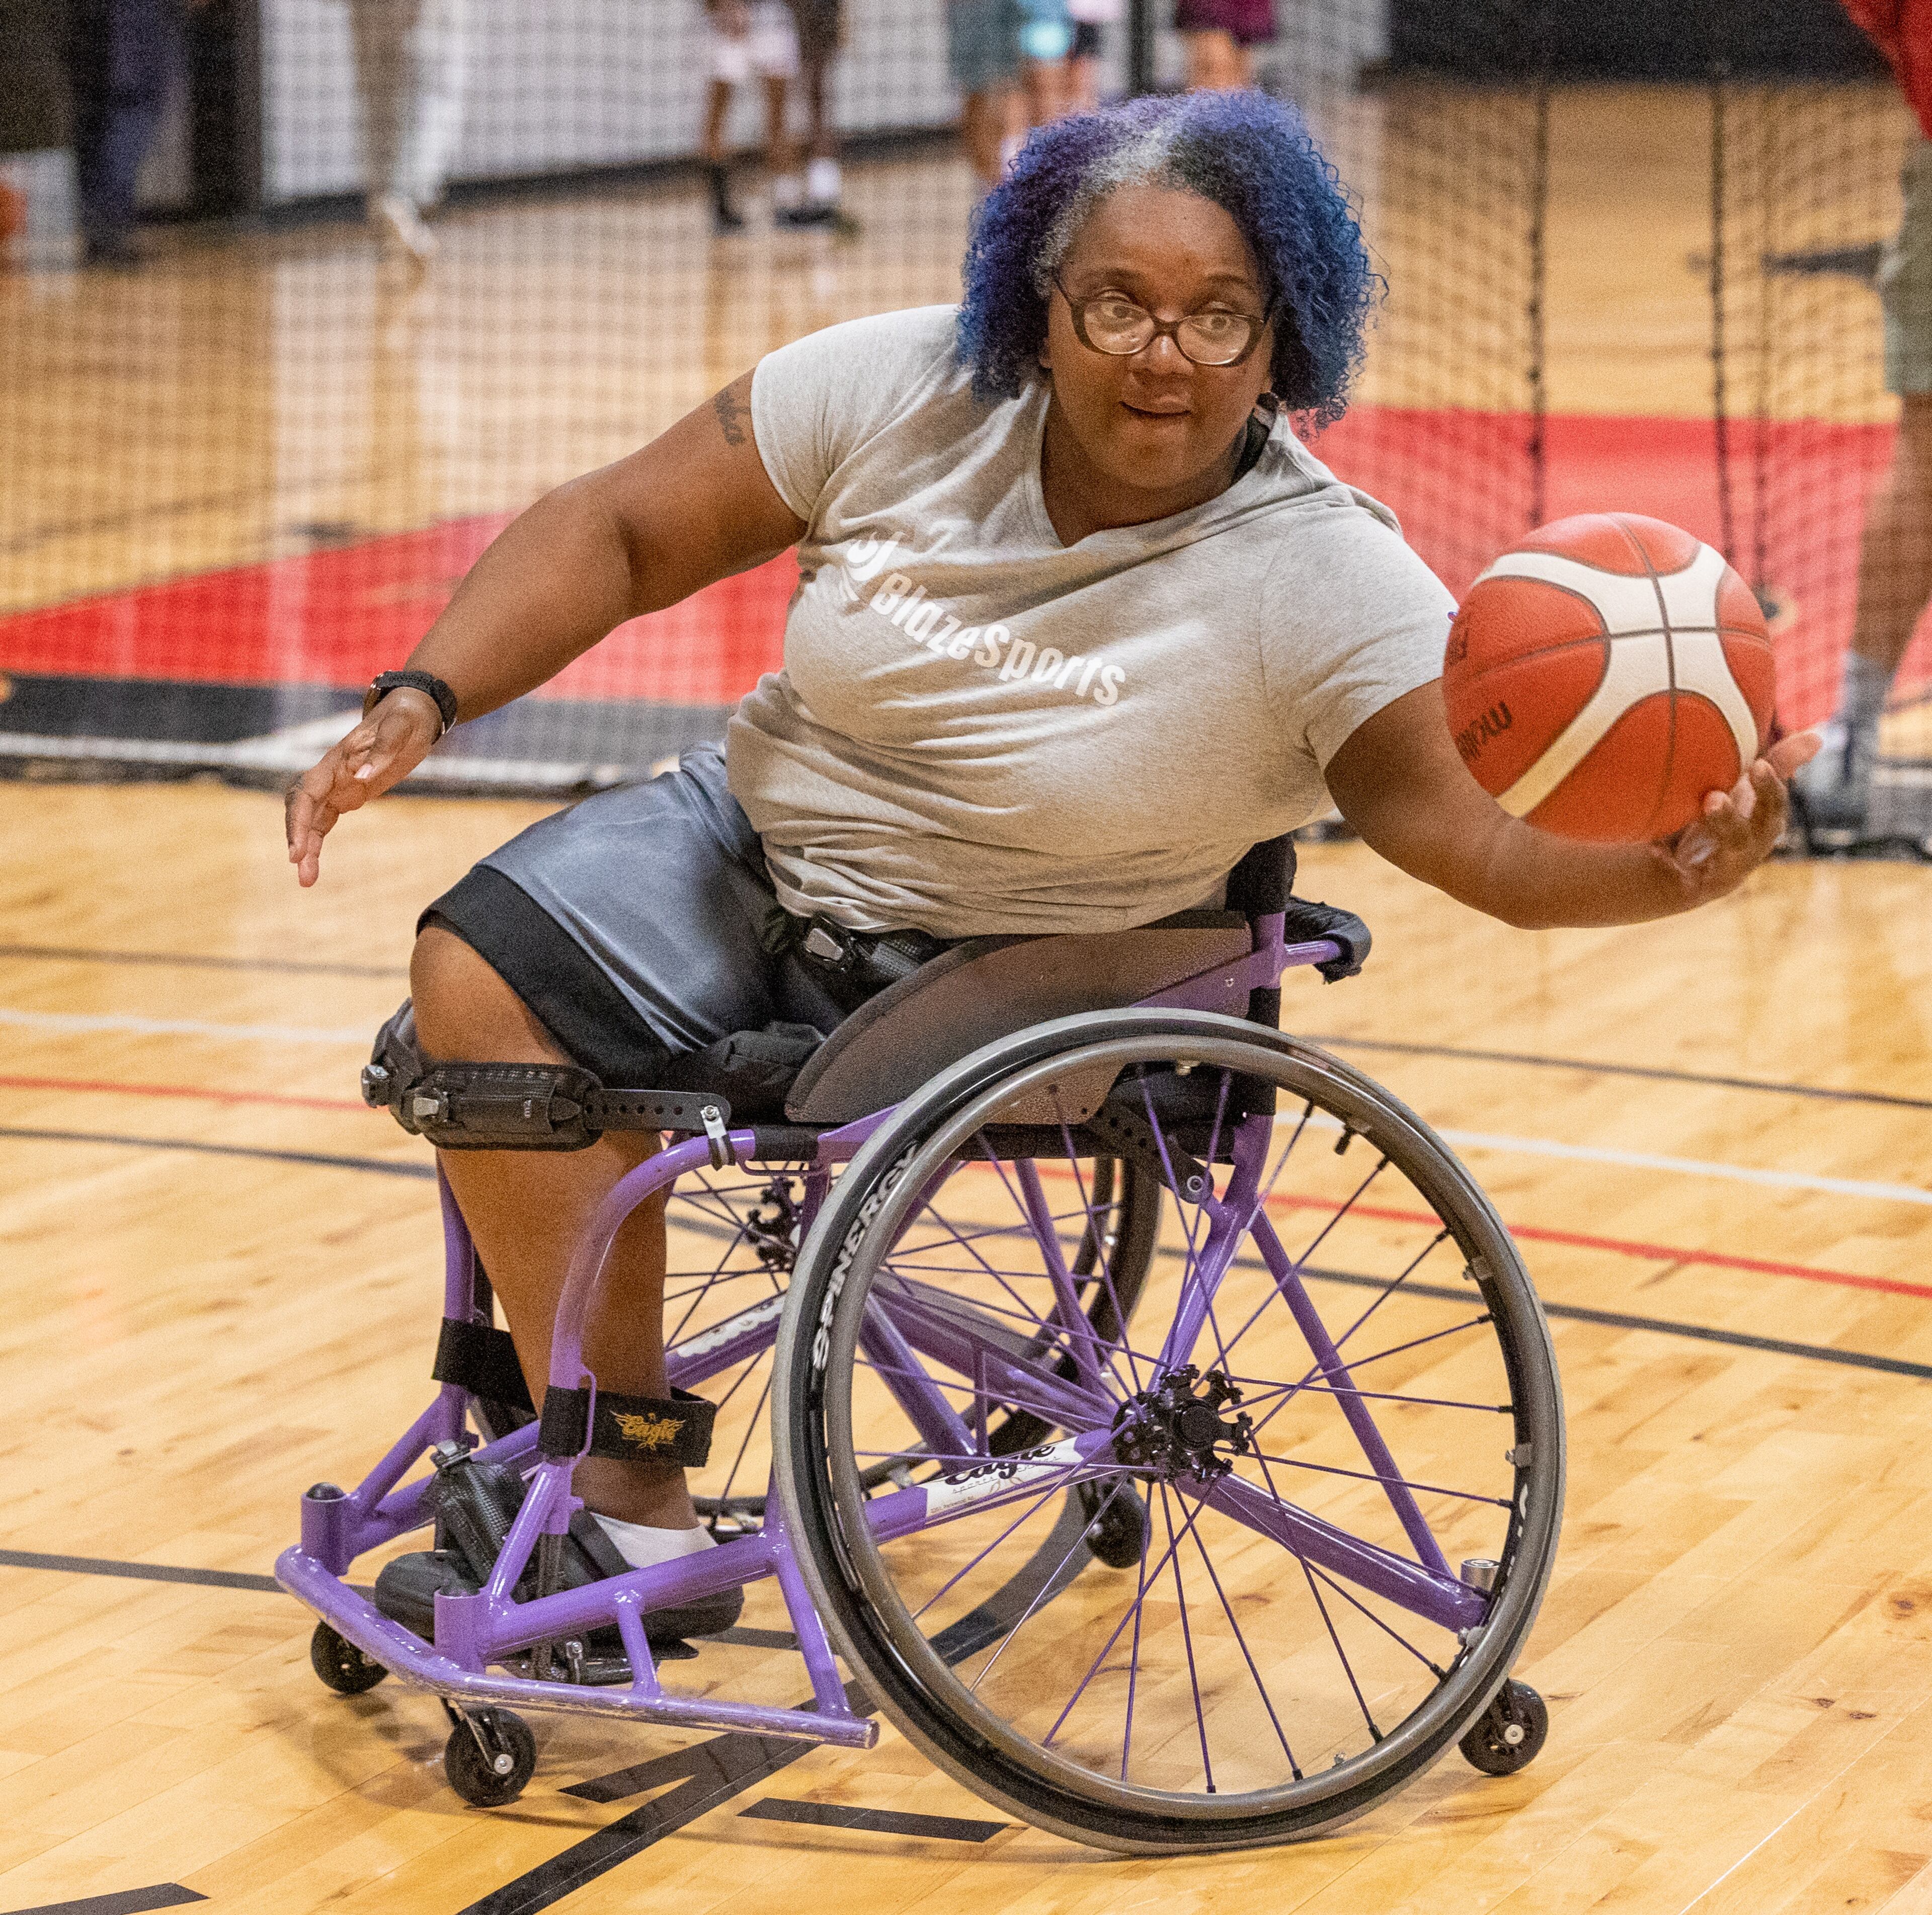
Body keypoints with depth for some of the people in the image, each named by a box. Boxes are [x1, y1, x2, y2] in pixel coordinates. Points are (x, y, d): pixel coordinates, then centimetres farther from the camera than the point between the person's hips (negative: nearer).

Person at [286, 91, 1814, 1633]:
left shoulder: (1327, 583, -20)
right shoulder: (900, 394, -12)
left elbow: (1478, 829, -26)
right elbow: (615, 538, -3)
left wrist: (1665, 871, -47)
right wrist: (421, 704, -14)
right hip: (754, 840, 5)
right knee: (480, 975, -17)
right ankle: (619, 1486, -10)